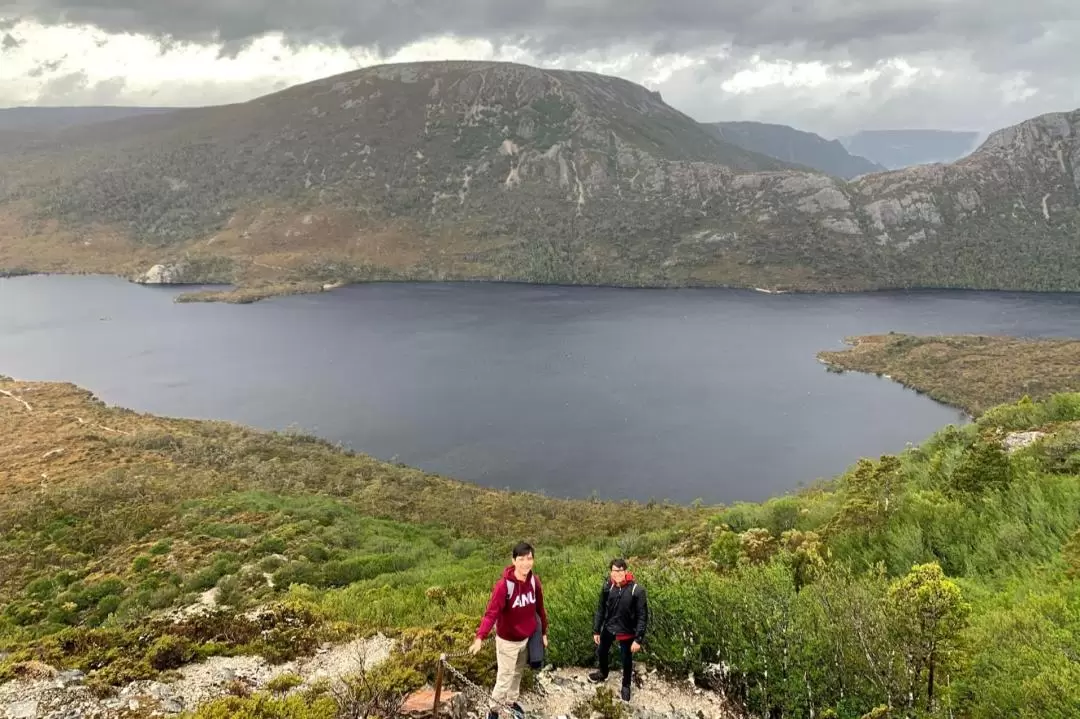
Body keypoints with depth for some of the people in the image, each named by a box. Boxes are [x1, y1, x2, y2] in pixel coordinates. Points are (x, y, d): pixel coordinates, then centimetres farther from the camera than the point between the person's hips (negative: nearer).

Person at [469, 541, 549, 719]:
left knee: (518, 672, 24)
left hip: (527, 638, 5)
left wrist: (543, 632, 10)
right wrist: (480, 637, -45)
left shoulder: (534, 581, -10)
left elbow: (539, 609, 2)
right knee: (505, 677, 4)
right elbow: (491, 613, -33)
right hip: (508, 640, -5)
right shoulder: (503, 585, -27)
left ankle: (512, 701, 46)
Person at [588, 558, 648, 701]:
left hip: (627, 632, -3)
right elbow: (601, 609, -1)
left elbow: (642, 616, -18)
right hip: (608, 628, 4)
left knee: (627, 660, 16)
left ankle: (626, 686, 44)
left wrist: (638, 639, -19)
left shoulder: (637, 590, -25)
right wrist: (596, 630, 2)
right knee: (601, 652, 24)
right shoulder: (607, 586, -13)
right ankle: (603, 673, 57)